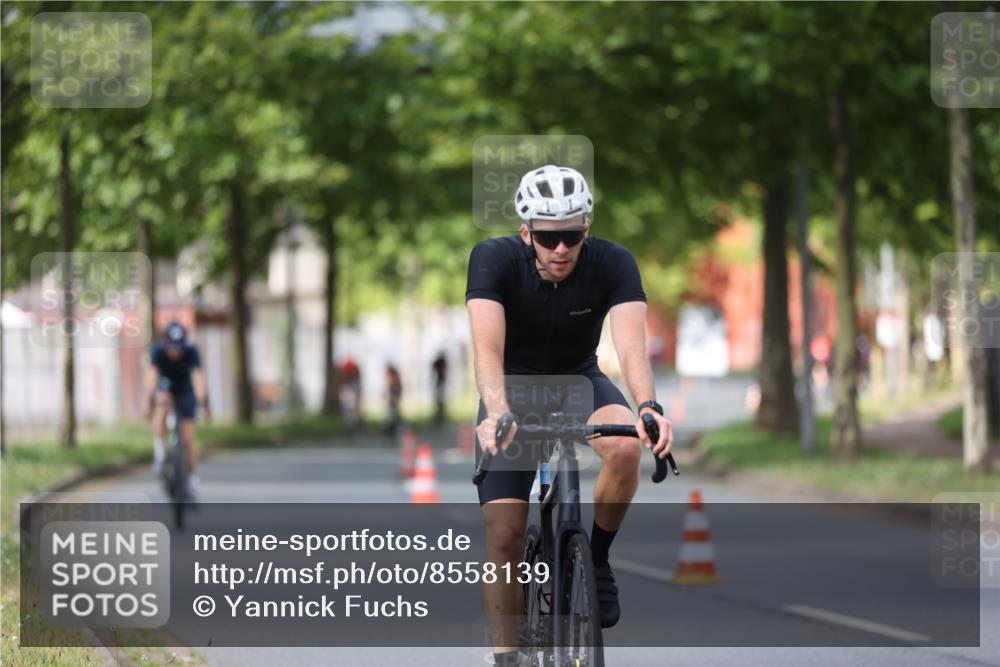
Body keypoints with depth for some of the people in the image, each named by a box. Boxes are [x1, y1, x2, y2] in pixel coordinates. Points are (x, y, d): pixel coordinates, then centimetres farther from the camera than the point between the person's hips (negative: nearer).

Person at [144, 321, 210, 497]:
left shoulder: (191, 352, -29)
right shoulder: (158, 350, -27)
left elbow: (198, 376, -40)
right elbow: (152, 375, -38)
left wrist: (203, 403, -53)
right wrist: (149, 401, -52)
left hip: (185, 392, 0)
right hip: (165, 388, 0)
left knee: (188, 436, -6)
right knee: (162, 402, -35)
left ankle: (193, 478, 10)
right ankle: (159, 453, -29)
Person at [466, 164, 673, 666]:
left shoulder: (613, 263, -23)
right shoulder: (494, 259, -26)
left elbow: (631, 346, -35)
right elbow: (487, 347, -38)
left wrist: (648, 408, -56)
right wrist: (497, 412, -57)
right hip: (514, 390, 0)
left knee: (625, 448, -33)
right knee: (504, 538, -11)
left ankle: (595, 558, -9)